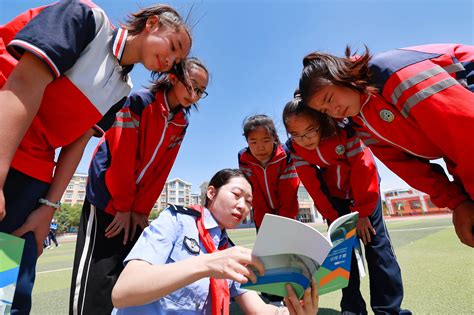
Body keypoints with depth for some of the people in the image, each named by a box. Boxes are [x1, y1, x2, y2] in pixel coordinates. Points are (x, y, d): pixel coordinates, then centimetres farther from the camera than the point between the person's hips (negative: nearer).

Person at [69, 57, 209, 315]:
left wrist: (141, 209, -3)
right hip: (107, 196, -5)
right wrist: (123, 206, -13)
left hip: (136, 204, 5)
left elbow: (162, 171, 0)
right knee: (96, 277, -2)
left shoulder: (181, 123, 3)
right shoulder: (140, 102, -13)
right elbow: (122, 157, -16)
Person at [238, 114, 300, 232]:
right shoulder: (244, 159, -21)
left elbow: (288, 195, -21)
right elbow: (256, 198, -19)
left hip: (286, 211, -1)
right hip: (263, 213, 1)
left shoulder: (285, 156, -26)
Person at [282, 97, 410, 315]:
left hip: (364, 189, -2)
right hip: (334, 195, 3)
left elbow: (364, 169, -25)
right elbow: (313, 187, -14)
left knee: (376, 242, -5)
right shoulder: (295, 149, -20)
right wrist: (334, 218, -14)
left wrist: (362, 212, -20)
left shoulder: (345, 130, -30)